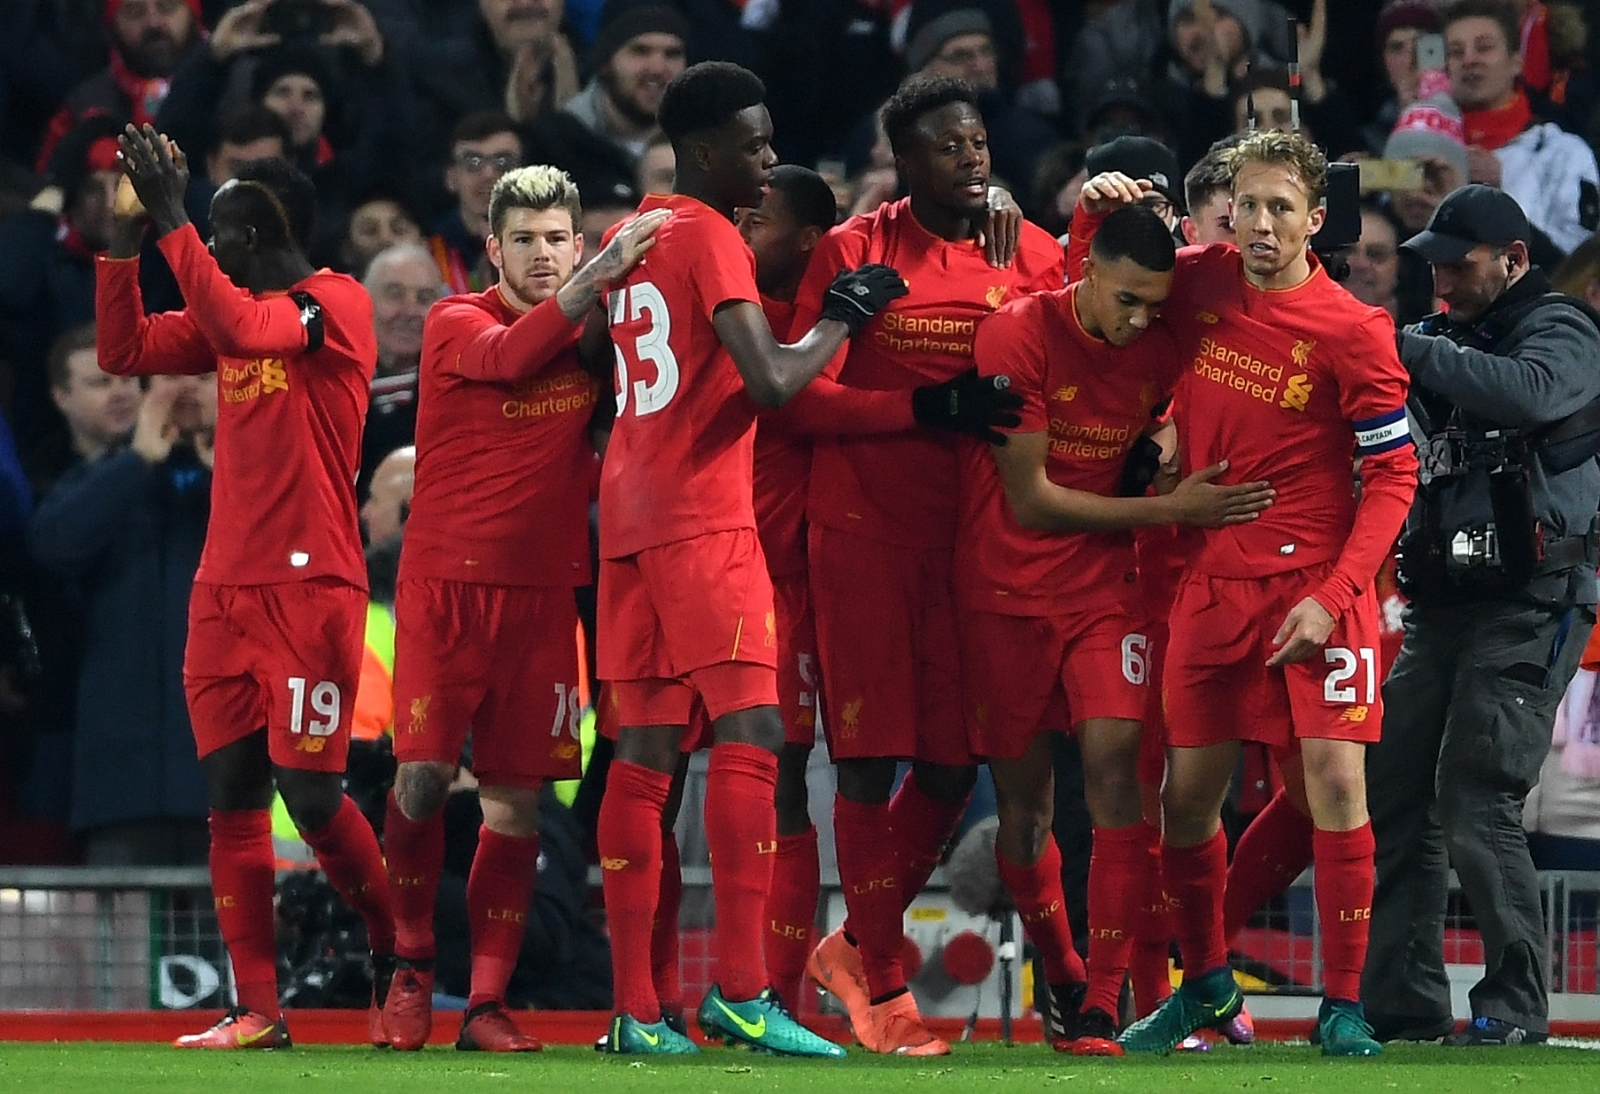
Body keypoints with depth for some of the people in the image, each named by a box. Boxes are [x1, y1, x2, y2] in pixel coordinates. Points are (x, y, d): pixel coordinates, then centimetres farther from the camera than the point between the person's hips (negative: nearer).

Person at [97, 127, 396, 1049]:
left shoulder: (338, 305, -9)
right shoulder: (233, 312, 15)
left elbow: (240, 329, -25)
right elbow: (124, 351, 14)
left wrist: (170, 219, -23)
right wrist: (125, 240, 4)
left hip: (311, 586, -7)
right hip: (225, 586, 7)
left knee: (311, 793, -9)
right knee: (233, 793, 1)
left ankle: (398, 954, 13)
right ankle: (258, 1010, 2)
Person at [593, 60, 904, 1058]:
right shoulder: (713, 239, -9)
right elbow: (771, 382, -18)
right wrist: (842, 320, -2)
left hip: (631, 511, 9)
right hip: (703, 514, -9)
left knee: (645, 749, 5)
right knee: (750, 728, -12)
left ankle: (634, 1006, 2)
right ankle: (741, 989, -20)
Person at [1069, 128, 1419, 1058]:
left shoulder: (1352, 332, -12)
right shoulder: (1203, 285, 1)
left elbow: (1394, 476, -9)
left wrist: (1333, 596, -17)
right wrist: (1094, 212, -2)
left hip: (1319, 584, -5)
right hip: (1217, 580, 5)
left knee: (1335, 781, -13)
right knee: (1187, 794, 7)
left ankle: (1345, 1006, -4)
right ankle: (1206, 986, 27)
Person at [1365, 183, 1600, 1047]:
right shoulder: (1444, 337, 20)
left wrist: (1411, 352, -20)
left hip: (1529, 609, -8)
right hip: (1440, 607, 8)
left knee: (1477, 808, -13)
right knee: (1396, 798, 4)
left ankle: (1516, 1007, -6)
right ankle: (1403, 1002, 10)